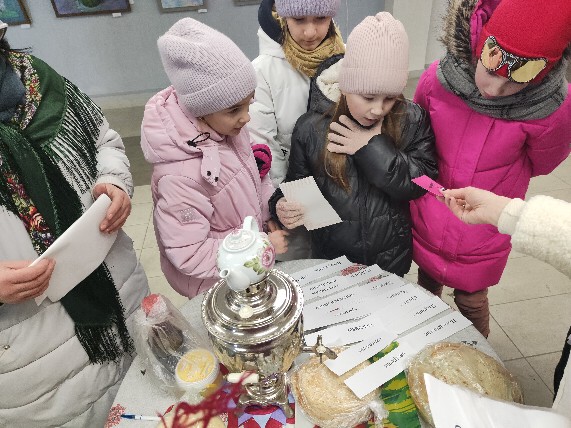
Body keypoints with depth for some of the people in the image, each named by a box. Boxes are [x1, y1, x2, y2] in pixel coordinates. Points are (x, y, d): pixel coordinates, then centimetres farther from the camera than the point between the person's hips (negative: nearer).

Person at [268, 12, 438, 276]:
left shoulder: (412, 121, -12)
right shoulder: (311, 128, -15)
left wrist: (374, 148, -25)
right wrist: (283, 207, -26)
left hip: (391, 256, 1)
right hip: (332, 257, 0)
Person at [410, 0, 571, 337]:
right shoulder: (437, 79, -19)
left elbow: (540, 163, 0)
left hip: (482, 233, -2)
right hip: (428, 222, 2)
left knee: (472, 301, 17)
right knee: (427, 289, 24)